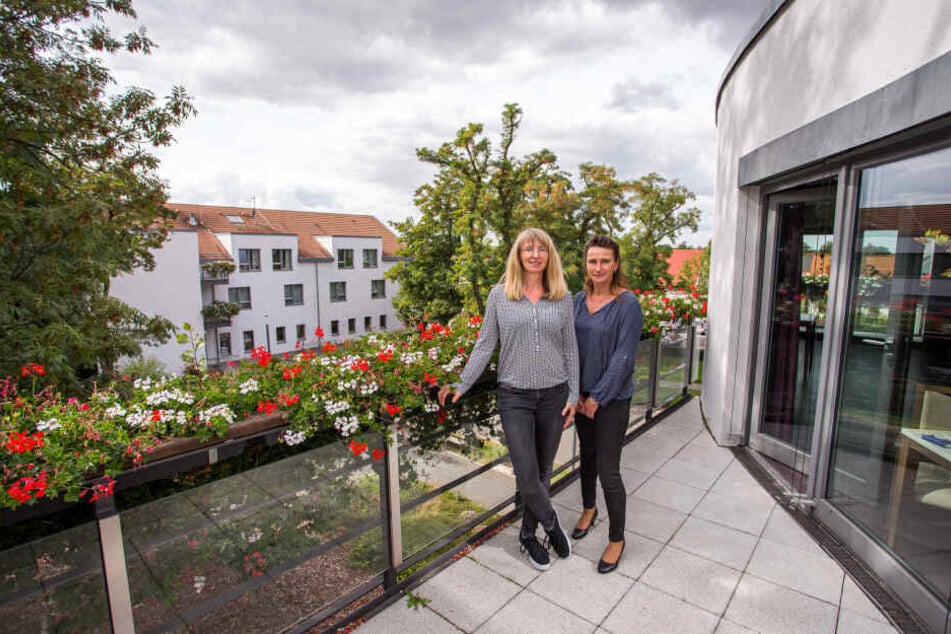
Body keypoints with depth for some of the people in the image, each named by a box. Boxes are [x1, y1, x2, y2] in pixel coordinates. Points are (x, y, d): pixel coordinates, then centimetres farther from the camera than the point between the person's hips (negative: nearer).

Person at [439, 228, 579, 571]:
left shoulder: (563, 298, 3)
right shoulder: (499, 295, -2)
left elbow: (570, 348, 6)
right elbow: (485, 344, 0)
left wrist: (573, 395, 2)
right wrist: (461, 384, -3)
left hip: (554, 394, 2)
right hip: (515, 395, -2)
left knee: (543, 470, 13)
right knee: (526, 476, -4)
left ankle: (528, 535, 36)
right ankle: (551, 524, 28)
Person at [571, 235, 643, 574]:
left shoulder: (628, 304, -14)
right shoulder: (579, 300, 2)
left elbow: (623, 357, -16)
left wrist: (598, 397, -15)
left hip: (612, 399, -5)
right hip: (581, 395, 6)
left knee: (608, 470, 1)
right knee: (587, 455, 22)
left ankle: (617, 539, 23)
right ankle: (589, 508, 47)